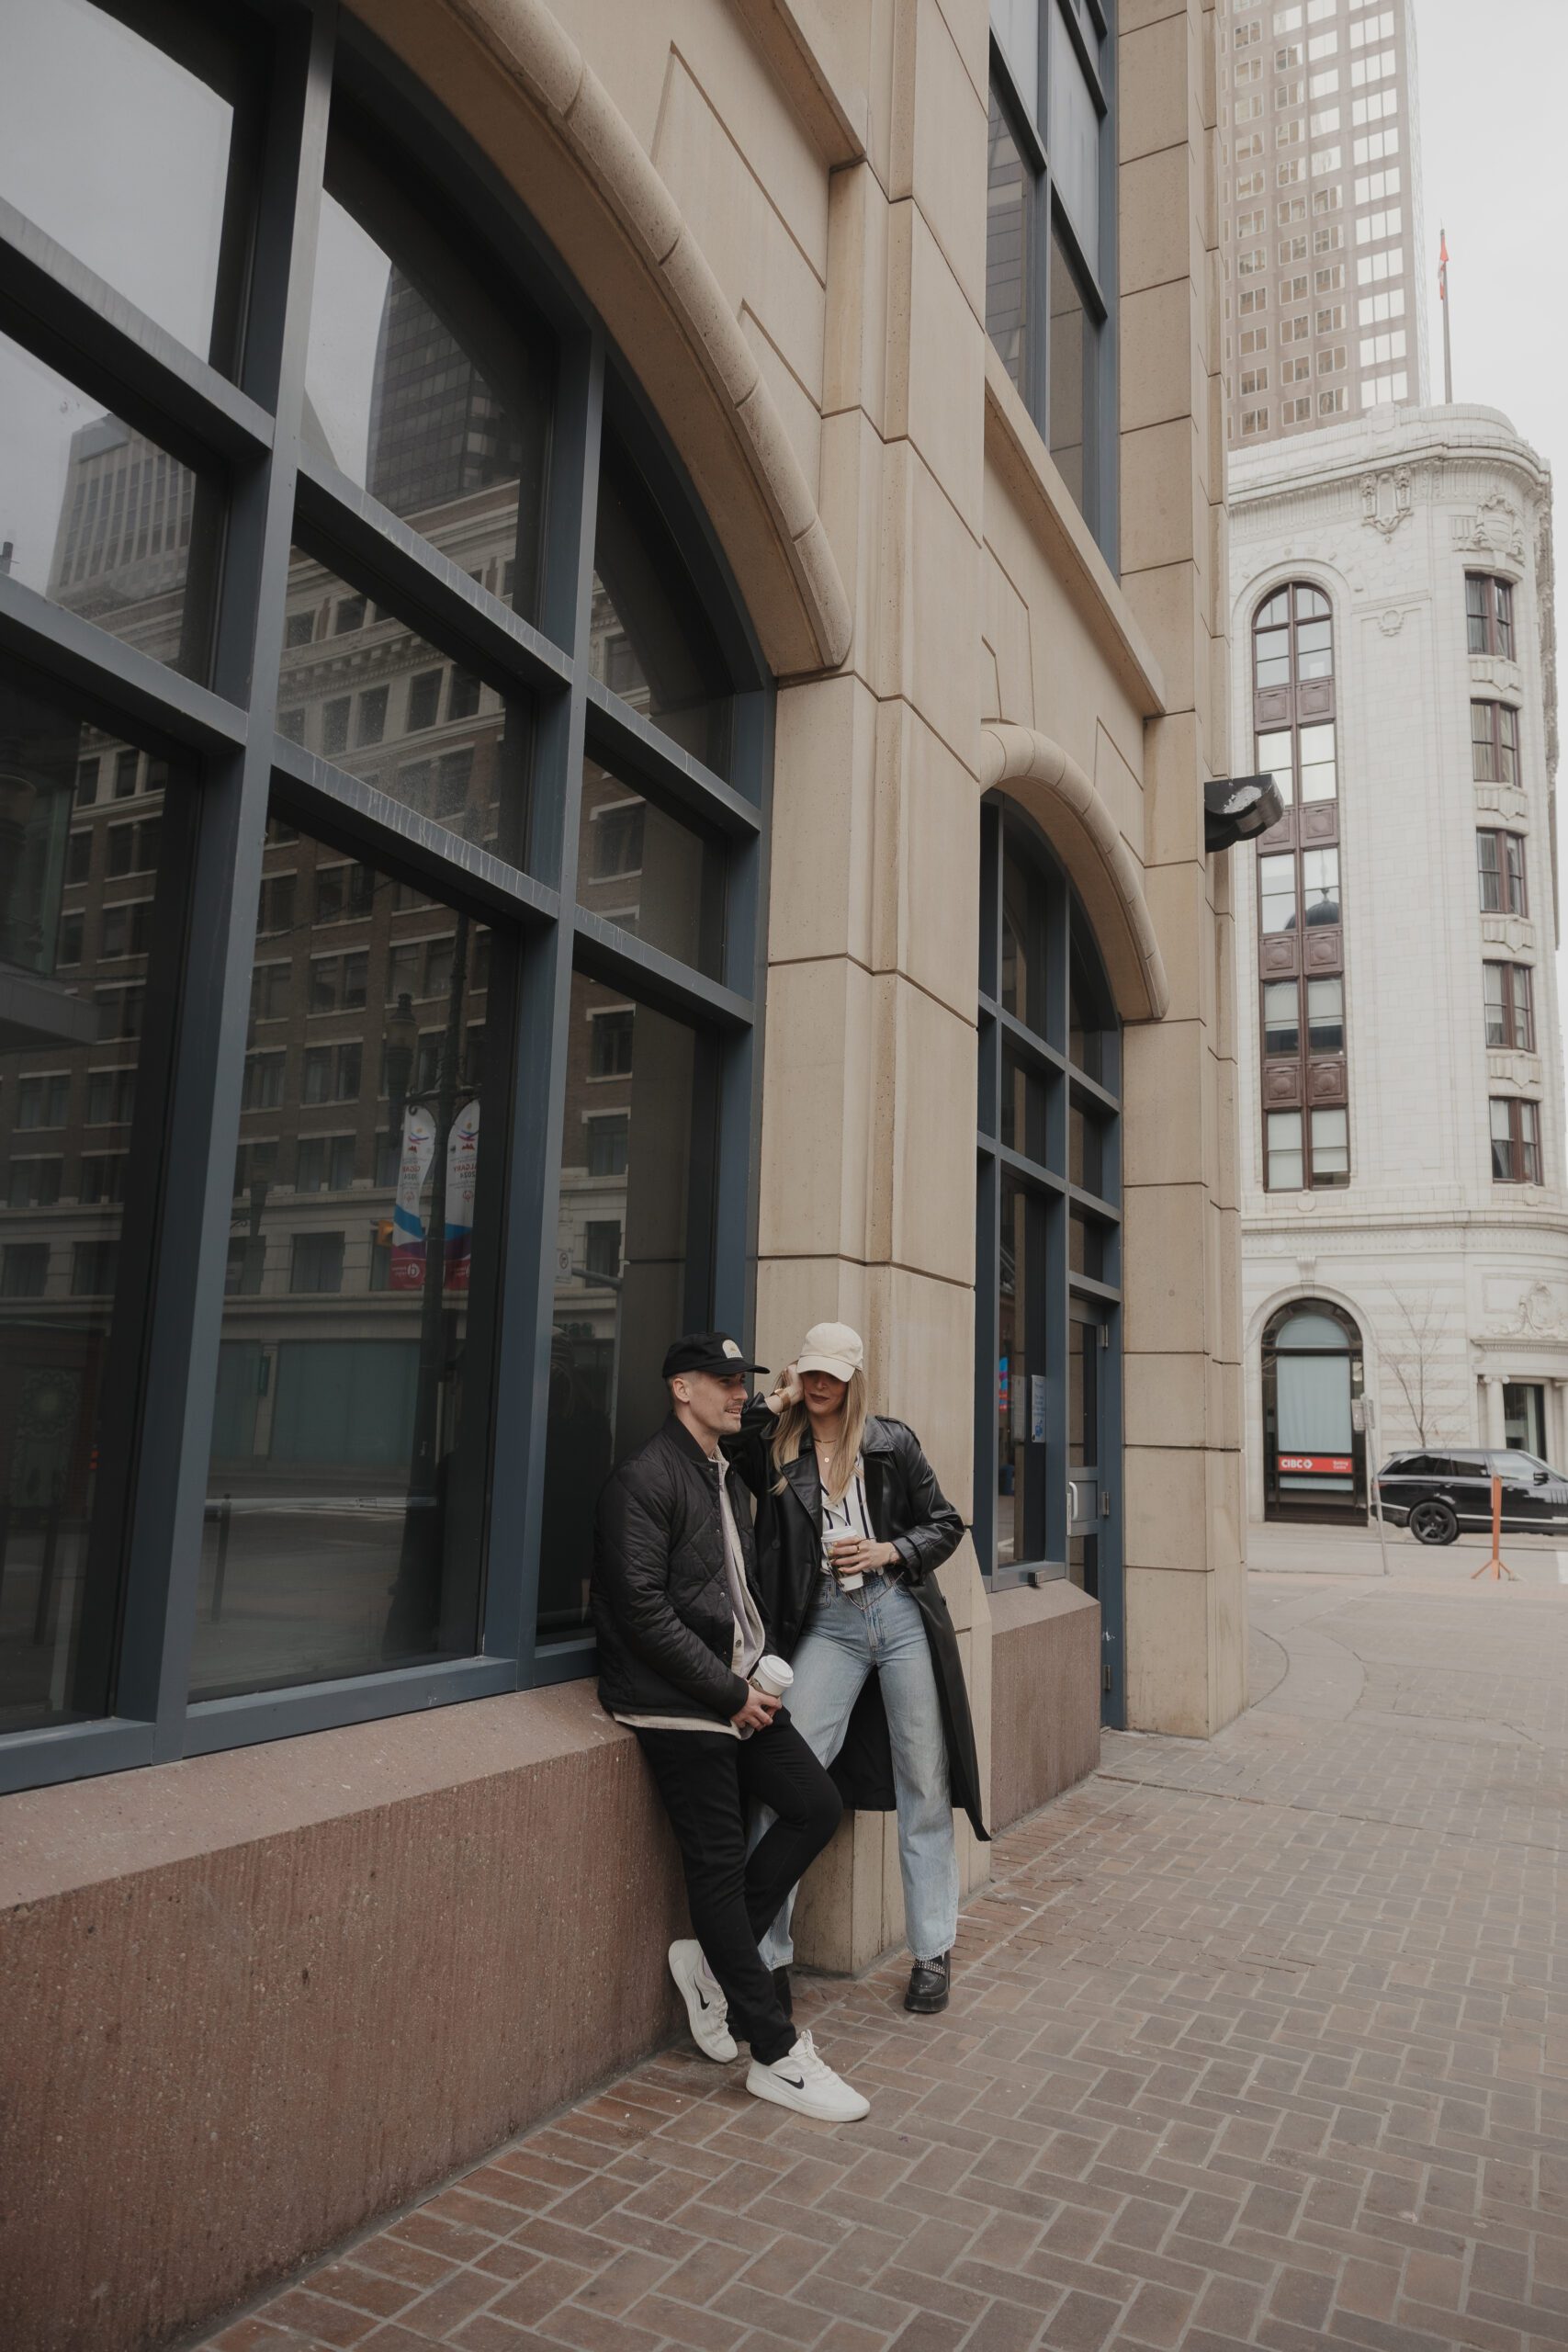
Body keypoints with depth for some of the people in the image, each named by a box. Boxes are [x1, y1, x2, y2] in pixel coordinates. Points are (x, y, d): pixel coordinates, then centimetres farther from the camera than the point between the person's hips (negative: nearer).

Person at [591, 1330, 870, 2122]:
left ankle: (712, 1958, 20)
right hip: (679, 1704, -9)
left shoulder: (724, 1475, 15)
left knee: (816, 1806, 8)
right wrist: (729, 1691, -17)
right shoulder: (644, 1478, -15)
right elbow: (643, 1609, -21)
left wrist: (759, 1672, 5)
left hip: (737, 1692, 9)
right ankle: (776, 2055, 10)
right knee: (718, 1863, 0)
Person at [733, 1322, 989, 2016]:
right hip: (827, 1625, 0)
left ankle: (933, 1952, 22)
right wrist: (778, 1400, -8)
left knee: (924, 1788, 7)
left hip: (901, 1615, 0)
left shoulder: (890, 1443, 4)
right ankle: (765, 1954, 5)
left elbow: (946, 1524, 8)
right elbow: (731, 1450, -18)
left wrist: (889, 1552, -7)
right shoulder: (779, 1449, 4)